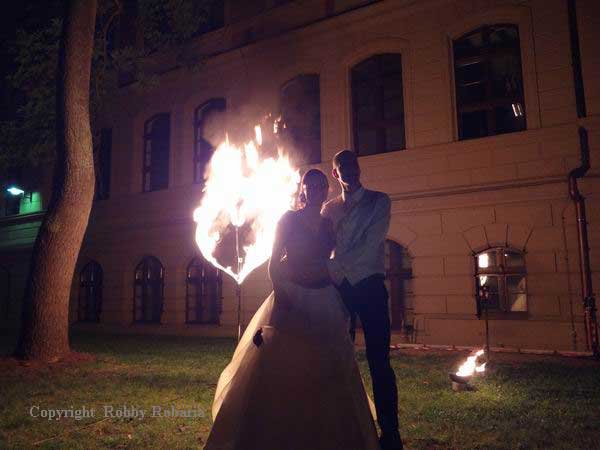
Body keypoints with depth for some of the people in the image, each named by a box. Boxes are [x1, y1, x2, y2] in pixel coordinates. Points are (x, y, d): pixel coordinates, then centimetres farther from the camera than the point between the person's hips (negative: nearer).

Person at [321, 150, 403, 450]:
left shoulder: (378, 201, 4)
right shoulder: (329, 208, 15)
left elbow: (371, 243, -9)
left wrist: (338, 267, -16)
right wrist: (327, 274, -10)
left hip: (369, 286, -3)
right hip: (339, 287, 4)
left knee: (378, 361, -4)